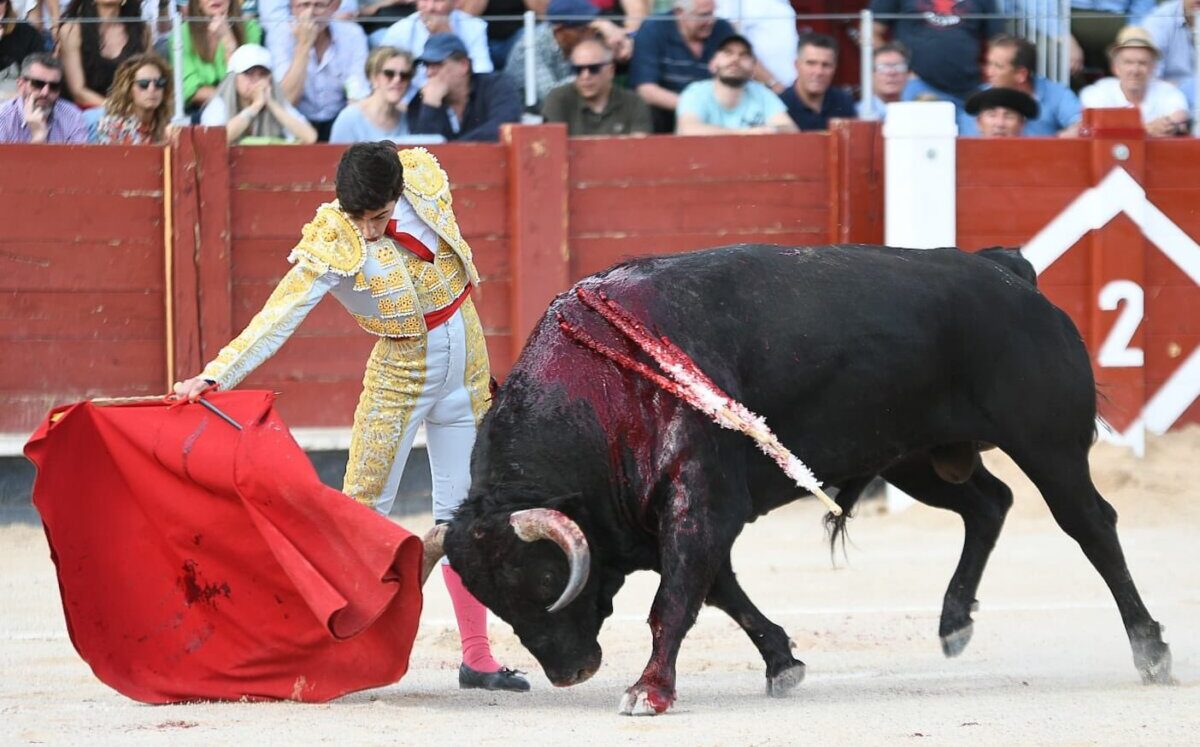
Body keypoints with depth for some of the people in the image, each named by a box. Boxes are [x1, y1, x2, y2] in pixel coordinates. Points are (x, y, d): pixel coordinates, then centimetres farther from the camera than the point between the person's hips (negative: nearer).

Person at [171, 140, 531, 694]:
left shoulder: (424, 177, -13)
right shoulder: (333, 248, -24)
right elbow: (278, 319, -30)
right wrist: (215, 376, -40)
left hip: (465, 359, 4)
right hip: (401, 372, -4)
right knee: (365, 506, -9)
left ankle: (477, 657, 14)